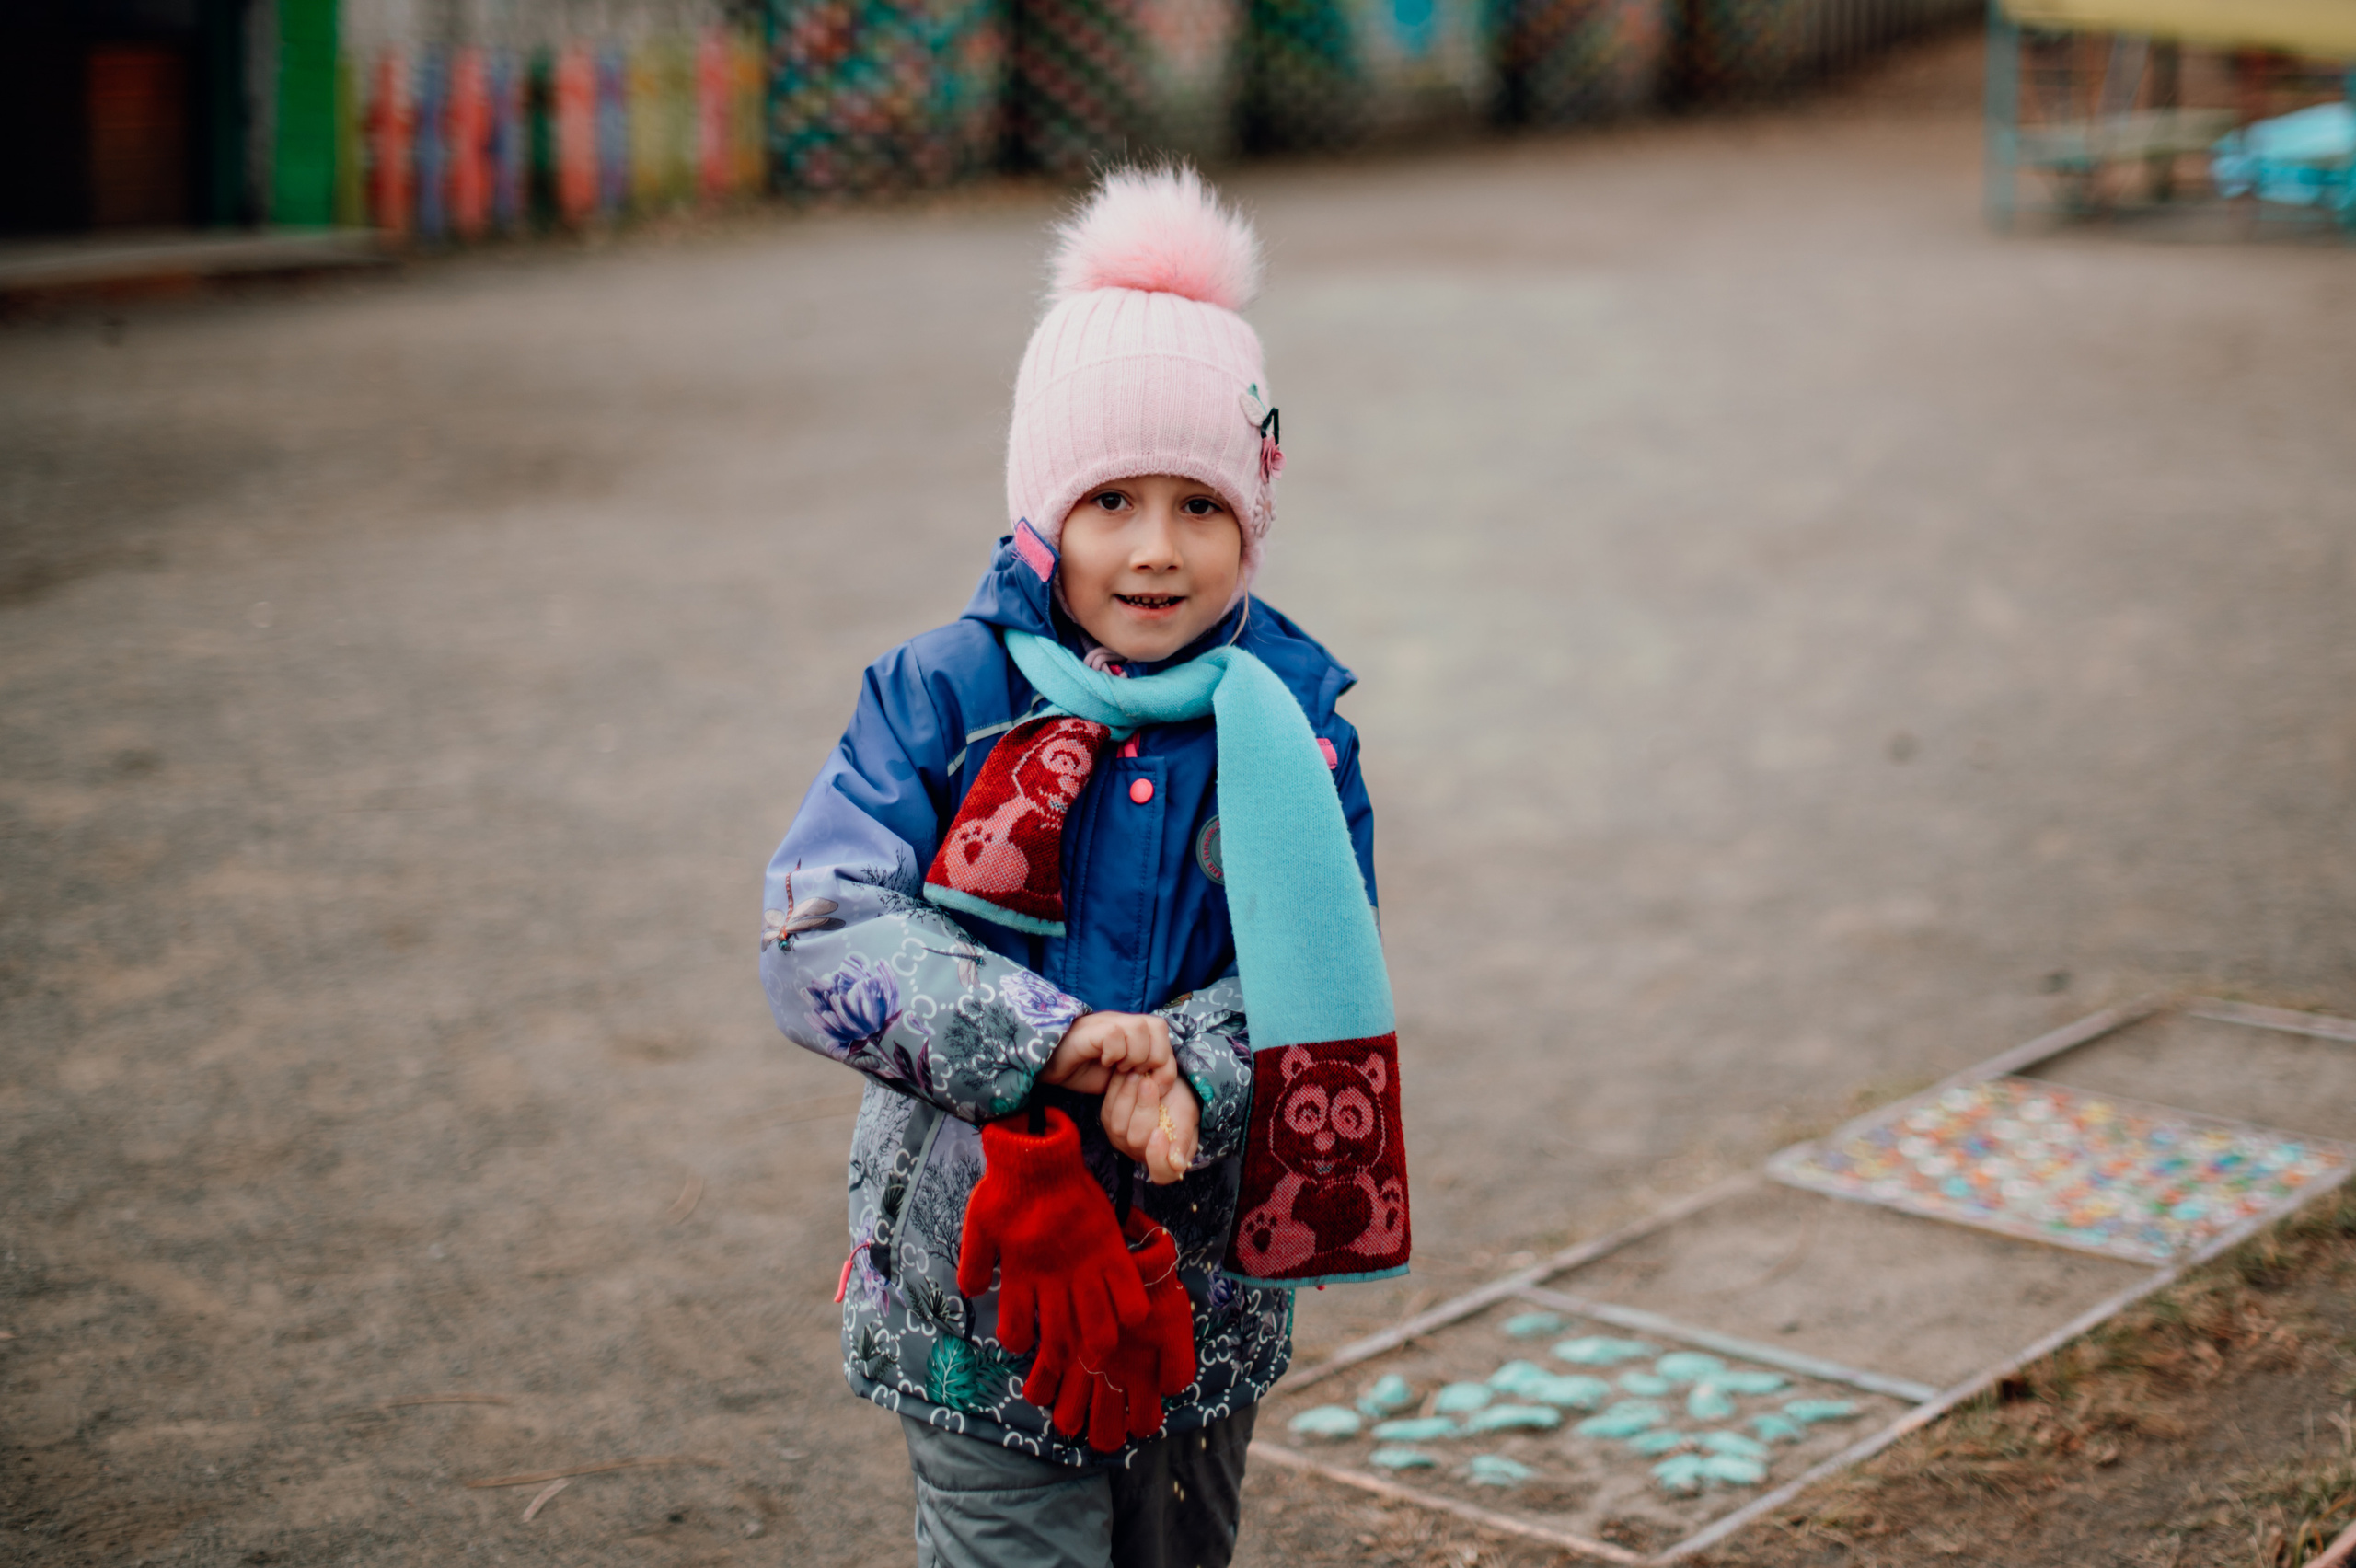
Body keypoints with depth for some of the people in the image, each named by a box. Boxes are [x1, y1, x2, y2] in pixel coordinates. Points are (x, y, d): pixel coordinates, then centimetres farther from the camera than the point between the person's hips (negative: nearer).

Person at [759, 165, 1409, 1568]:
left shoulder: (1291, 713, -3)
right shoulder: (948, 699, -9)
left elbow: (1314, 966, -7)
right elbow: (819, 934, -16)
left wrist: (1184, 1078, -27)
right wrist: (1052, 1040, -27)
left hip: (1208, 1267, 3)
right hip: (983, 1260, -3)